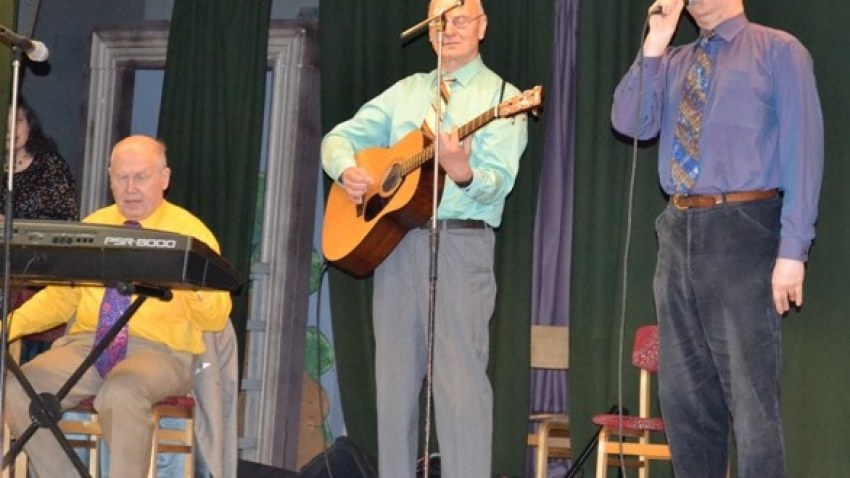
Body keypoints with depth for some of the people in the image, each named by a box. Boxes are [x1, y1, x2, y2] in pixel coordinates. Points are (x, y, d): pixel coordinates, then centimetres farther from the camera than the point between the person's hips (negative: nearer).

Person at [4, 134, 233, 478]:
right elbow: (60, 296, 16)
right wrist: (11, 325, 0)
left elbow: (216, 320, -3)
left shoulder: (190, 232, 1)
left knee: (121, 393, -37)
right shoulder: (91, 227, 15)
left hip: (159, 350, -4)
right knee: (17, 391, -21)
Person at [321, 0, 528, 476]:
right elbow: (340, 136, 16)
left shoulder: (502, 96, 1)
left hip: (461, 244, -5)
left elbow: (498, 183, -11)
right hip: (394, 241, 5)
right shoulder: (406, 91, 17)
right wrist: (347, 169, -6)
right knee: (395, 379, 7)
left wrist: (462, 173, -33)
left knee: (460, 379, -10)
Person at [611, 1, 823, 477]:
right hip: (679, 230, 6)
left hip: (744, 228, -6)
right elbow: (630, 122, 2)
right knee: (684, 391, 11)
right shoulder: (673, 62, 17)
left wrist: (793, 249, -14)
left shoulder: (778, 51, 1)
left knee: (751, 392, -6)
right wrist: (655, 43, -3)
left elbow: (803, 149, -6)